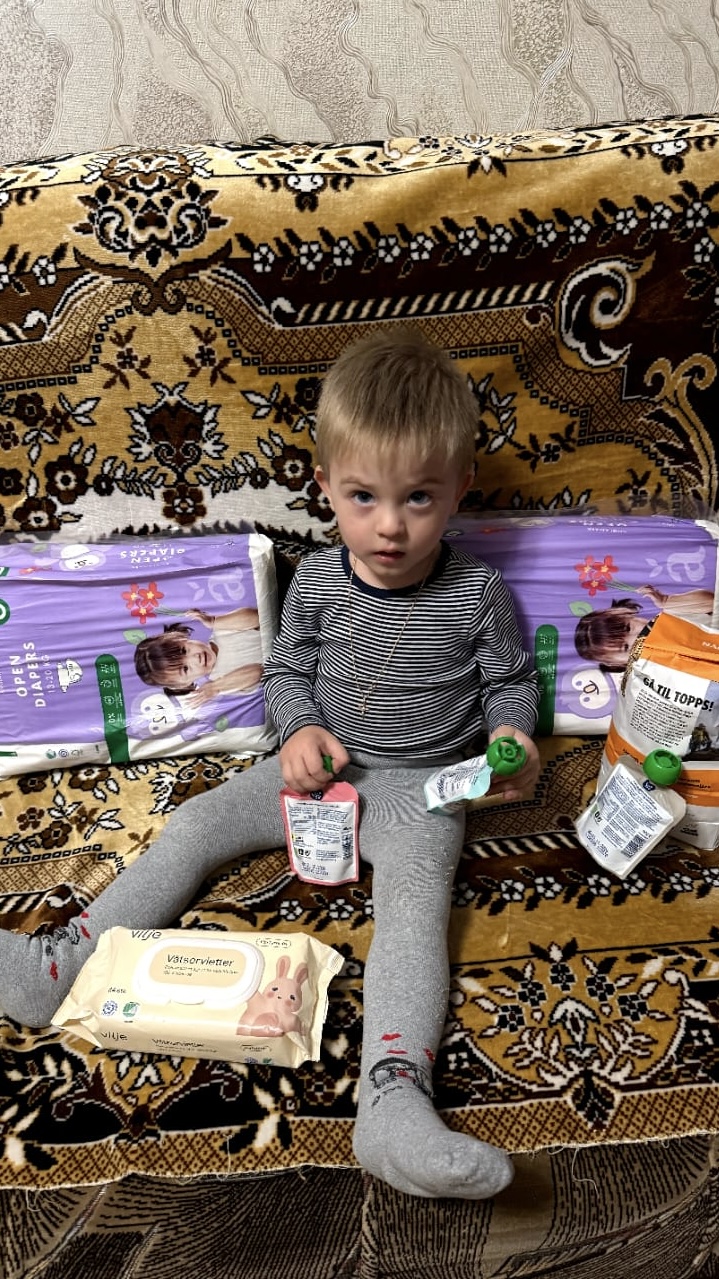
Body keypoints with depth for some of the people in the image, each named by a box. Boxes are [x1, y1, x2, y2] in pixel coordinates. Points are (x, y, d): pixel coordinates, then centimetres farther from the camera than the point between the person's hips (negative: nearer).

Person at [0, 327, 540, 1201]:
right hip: (321, 763, 4)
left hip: (418, 782, -3)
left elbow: (509, 678, 4)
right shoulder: (316, 581, -2)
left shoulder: (476, 592, -9)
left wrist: (513, 738, -16)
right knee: (194, 826, -5)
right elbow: (287, 669, 8)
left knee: (414, 903, -30)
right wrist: (300, 730, -12)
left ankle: (392, 1098, -42)